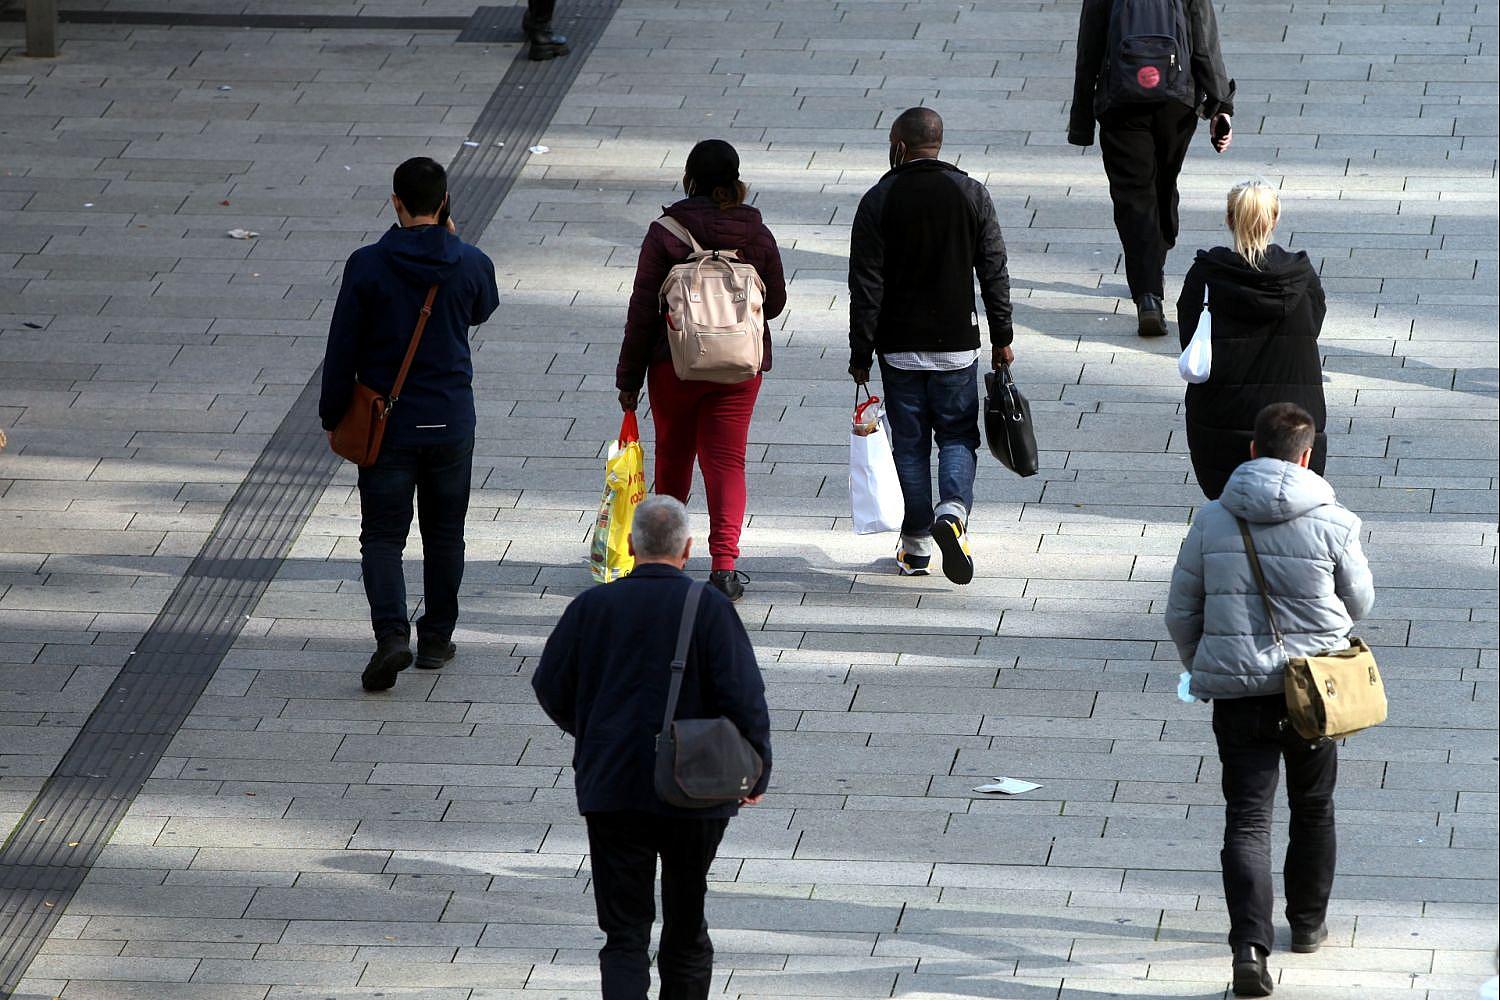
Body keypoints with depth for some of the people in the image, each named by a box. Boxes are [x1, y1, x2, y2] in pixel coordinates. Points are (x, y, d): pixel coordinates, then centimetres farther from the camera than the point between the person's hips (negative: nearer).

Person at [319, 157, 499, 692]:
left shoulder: (367, 266, -12)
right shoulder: (470, 264, -6)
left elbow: (342, 350, -7)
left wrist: (333, 417, 5)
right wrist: (450, 240, 14)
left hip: (387, 423, -2)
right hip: (451, 422, 2)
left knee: (382, 536, 2)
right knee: (444, 533, 16)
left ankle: (392, 633, -17)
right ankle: (436, 637, 23)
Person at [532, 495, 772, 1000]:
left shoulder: (592, 606, -2)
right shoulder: (709, 608, -9)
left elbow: (550, 688, 5)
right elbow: (744, 697, -12)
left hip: (612, 791, 1)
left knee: (624, 931, 1)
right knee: (686, 922, 18)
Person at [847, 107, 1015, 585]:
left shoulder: (879, 200, -6)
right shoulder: (971, 194, -1)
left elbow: (866, 285, -6)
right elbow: (994, 273, 0)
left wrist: (861, 352, 0)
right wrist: (1002, 338, 8)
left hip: (899, 347, -1)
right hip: (957, 343, 1)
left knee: (910, 442, 8)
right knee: (958, 435, 11)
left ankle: (916, 545, 12)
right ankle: (953, 509, -15)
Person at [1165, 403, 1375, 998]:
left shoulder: (1211, 523, -3)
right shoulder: (1333, 524, -9)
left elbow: (1180, 614, 5)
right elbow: (1360, 604, 5)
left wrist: (1203, 670, 23)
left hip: (1237, 691, 0)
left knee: (1247, 819, 0)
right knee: (1313, 808, 21)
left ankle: (1251, 945, -16)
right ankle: (1307, 923, 35)